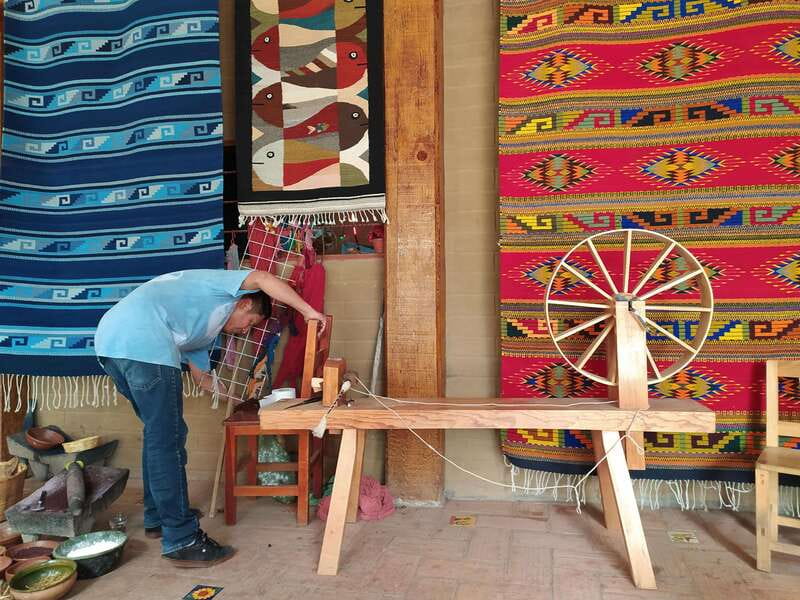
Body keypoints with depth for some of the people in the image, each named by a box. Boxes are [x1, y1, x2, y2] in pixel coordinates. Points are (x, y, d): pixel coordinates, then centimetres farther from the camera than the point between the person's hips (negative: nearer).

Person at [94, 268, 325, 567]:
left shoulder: (204, 329, 35)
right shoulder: (224, 285, 14)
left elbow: (202, 377, 37)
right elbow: (262, 279, -6)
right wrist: (308, 311, -2)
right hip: (142, 341, -10)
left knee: (157, 433, 22)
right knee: (168, 439, -5)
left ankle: (157, 517, 35)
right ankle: (181, 540, 1)